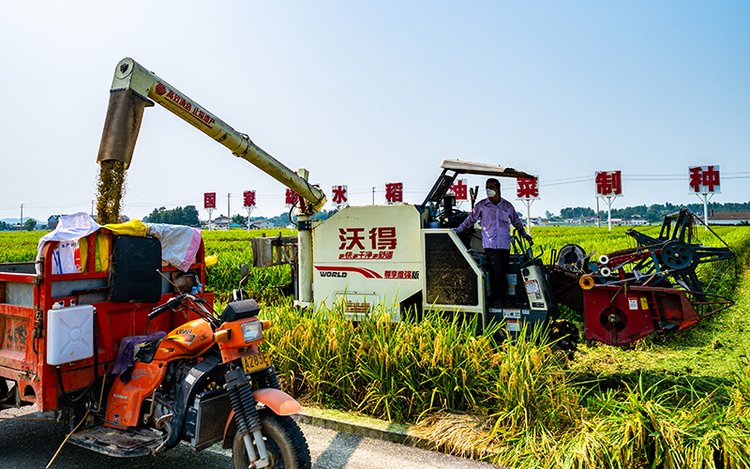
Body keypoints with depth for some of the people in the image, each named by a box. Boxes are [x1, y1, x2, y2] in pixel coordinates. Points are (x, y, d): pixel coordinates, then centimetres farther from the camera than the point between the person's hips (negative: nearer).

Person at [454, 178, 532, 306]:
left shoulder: (507, 206, 11)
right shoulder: (481, 205, 6)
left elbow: (516, 221, 24)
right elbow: (471, 219, 13)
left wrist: (525, 234, 24)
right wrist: (459, 229, 5)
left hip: (504, 243, 3)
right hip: (490, 243, -3)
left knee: (504, 270, 4)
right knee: (496, 269, -13)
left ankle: (503, 295, 14)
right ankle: (496, 297, -6)